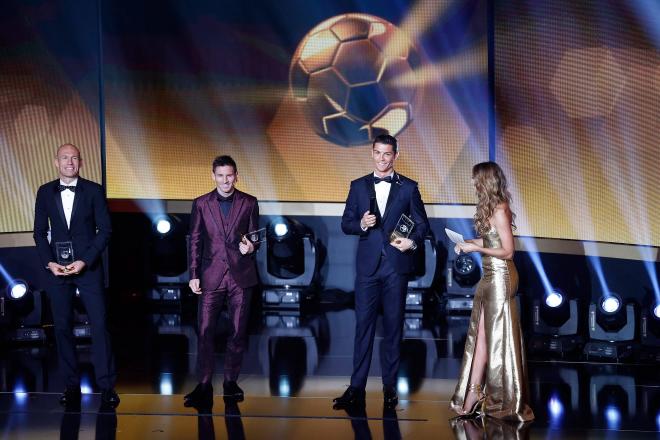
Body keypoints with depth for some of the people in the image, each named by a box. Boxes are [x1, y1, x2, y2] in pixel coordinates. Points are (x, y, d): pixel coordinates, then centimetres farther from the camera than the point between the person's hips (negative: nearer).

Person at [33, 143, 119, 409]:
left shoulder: (94, 191, 0)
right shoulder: (45, 192, 7)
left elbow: (105, 229, -2)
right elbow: (40, 232, 9)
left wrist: (85, 261, -11)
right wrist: (49, 262, -6)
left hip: (88, 266, -2)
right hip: (56, 267, 2)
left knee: (99, 325, -6)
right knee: (62, 326, 4)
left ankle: (106, 385, -1)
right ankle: (72, 385, 12)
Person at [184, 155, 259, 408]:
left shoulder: (249, 203, 6)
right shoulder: (201, 204, 7)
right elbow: (195, 241, 7)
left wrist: (250, 247, -14)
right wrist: (194, 275, 0)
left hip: (240, 275, 0)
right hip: (211, 276, 0)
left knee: (238, 332, 5)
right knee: (205, 332, -5)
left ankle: (231, 381, 17)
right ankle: (204, 385, -1)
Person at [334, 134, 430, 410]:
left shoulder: (408, 187, 5)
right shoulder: (358, 186, 9)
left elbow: (421, 223, 6)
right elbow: (345, 223, 8)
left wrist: (413, 241, -14)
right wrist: (361, 224, -13)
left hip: (396, 265, -1)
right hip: (368, 266, 1)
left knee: (393, 326, 4)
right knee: (363, 325, -1)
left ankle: (390, 387, 12)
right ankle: (357, 388, 0)